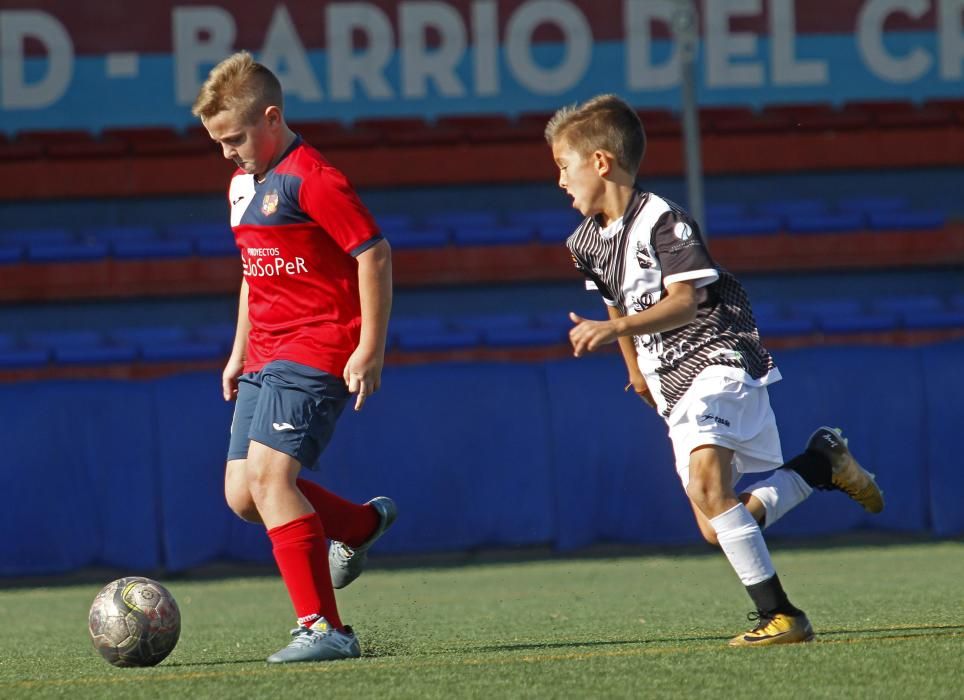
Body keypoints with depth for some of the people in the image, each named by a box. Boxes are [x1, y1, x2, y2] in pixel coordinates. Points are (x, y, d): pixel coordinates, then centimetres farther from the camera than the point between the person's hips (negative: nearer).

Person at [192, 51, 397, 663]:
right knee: (243, 493, 5)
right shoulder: (242, 185, 15)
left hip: (316, 352, -9)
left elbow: (374, 253, -16)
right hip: (265, 356, 9)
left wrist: (371, 349, -17)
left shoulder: (311, 179, -14)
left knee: (269, 474, -20)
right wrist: (239, 353, 24)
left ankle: (324, 629, -18)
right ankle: (361, 526, 31)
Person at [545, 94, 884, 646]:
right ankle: (824, 462, 24)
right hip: (672, 385, 9)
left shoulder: (661, 220, -15)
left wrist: (618, 328, -32)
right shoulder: (586, 243, 10)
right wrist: (636, 369, 36)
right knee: (719, 530, 4)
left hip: (719, 358, -9)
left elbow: (686, 299, -22)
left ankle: (779, 614, -26)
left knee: (706, 482, -30)